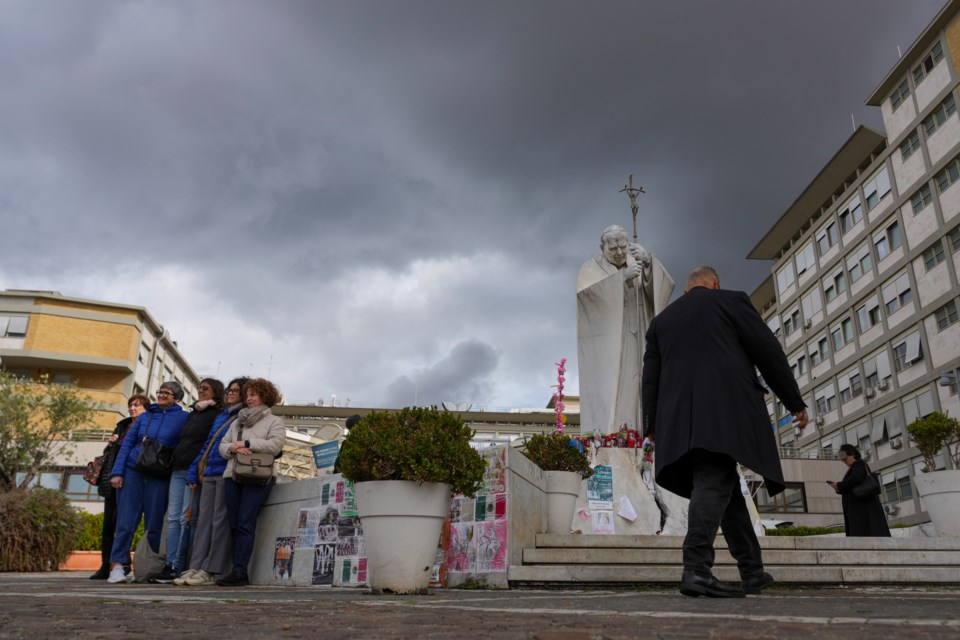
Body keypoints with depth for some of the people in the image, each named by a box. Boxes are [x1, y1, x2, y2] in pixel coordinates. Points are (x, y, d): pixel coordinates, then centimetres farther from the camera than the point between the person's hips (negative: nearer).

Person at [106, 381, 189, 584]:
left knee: (153, 525, 2)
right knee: (126, 521, -3)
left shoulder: (183, 418, 3)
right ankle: (117, 566, -3)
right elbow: (127, 443, 9)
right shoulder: (145, 416, 12)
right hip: (133, 471, 2)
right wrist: (117, 472, 1)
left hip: (160, 477, -2)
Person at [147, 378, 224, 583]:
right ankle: (169, 565, 1)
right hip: (178, 470, 8)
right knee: (173, 518, 1)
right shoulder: (192, 414, 23)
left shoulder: (217, 416, -2)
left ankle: (176, 568, -8)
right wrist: (173, 463, 15)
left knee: (187, 519, -10)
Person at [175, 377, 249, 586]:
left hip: (227, 474, -7)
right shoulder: (221, 417, 23)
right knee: (204, 519, 2)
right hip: (210, 474, 7)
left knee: (220, 520, -6)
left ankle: (211, 571, -5)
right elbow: (207, 446, 24)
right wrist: (193, 472, 18)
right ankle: (196, 567, 0)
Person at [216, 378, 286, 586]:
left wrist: (245, 443, -8)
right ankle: (239, 573, 3)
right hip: (233, 475, 6)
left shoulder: (274, 421, 9)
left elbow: (275, 445, -8)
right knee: (234, 524, 1)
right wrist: (234, 449, -5)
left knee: (245, 523, -14)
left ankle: (239, 571, -16)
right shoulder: (237, 422, 26)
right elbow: (223, 446, 18)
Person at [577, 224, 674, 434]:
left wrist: (648, 262, -21)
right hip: (605, 344, -3)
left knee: (633, 393, 0)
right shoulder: (591, 268, 4)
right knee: (605, 396, -11)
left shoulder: (638, 265, 14)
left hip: (634, 344, 4)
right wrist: (622, 277, -25)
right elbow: (585, 291, -18)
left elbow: (663, 285, -3)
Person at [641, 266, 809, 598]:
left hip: (681, 416, 5)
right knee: (714, 484, -12)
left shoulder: (661, 320, 23)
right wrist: (795, 401, 10)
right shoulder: (731, 300, 12)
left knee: (726, 487, 13)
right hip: (724, 407, -5)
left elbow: (650, 377, 16)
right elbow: (767, 350, 6)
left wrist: (652, 424, 14)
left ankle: (752, 572, 16)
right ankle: (696, 568, -25)